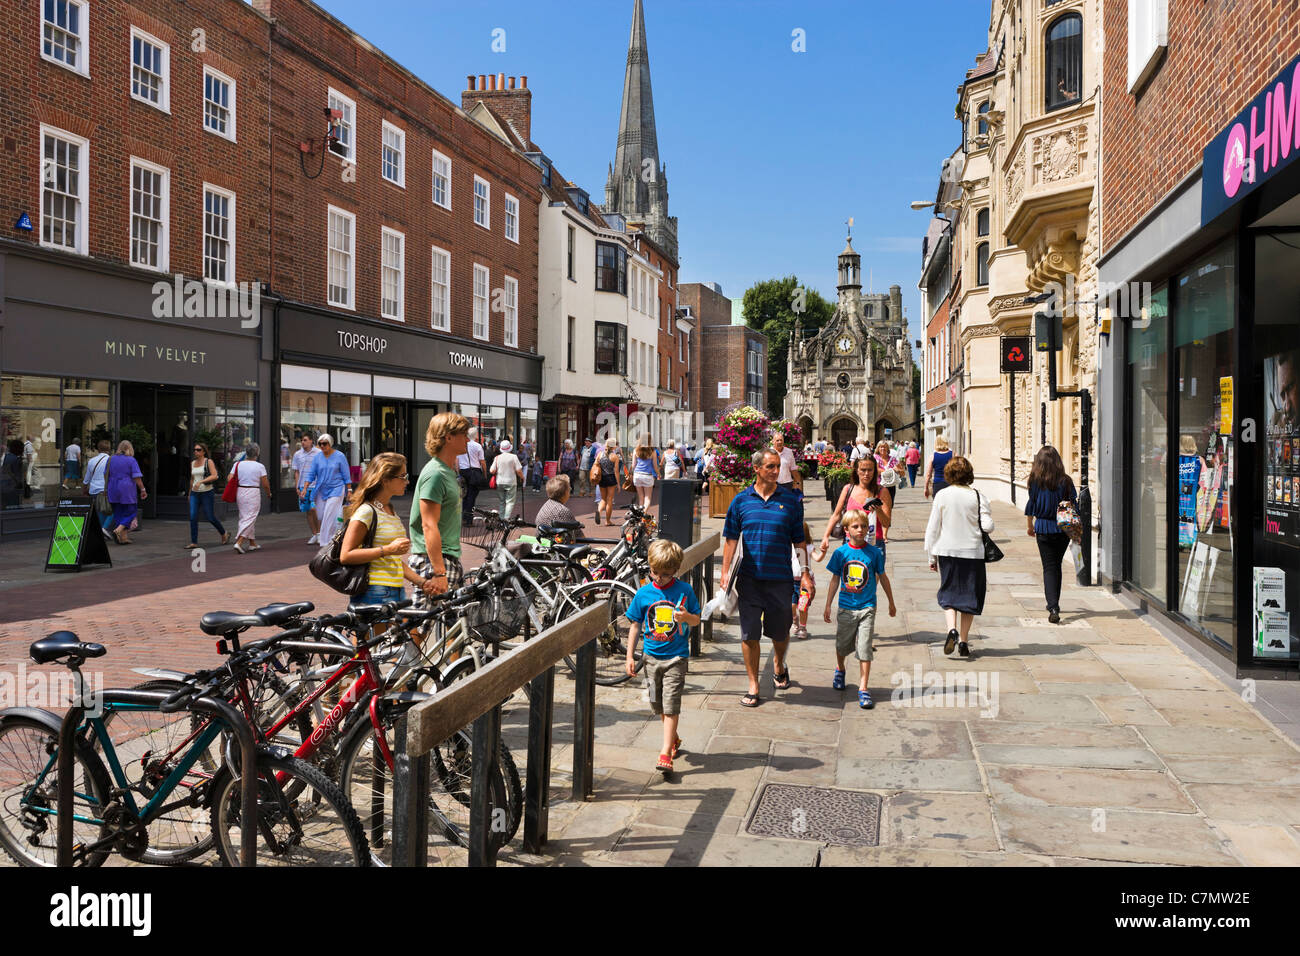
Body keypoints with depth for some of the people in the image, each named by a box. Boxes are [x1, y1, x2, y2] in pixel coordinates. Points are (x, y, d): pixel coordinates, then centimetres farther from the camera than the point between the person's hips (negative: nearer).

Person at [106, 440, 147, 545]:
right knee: (129, 512, 3)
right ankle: (118, 530, -18)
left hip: (113, 491, 5)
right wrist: (143, 490, -5)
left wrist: (108, 488, 24)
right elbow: (137, 477, -11)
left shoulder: (111, 459, 9)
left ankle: (123, 537, 10)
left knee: (118, 513, 10)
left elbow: (107, 476, 14)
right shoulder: (131, 460, -6)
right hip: (127, 491, -5)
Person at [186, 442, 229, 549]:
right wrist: (190, 493, 28)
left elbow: (214, 476, -17)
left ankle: (224, 533, 24)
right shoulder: (192, 463, 12)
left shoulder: (209, 462, -5)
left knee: (210, 518, -1)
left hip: (207, 493, -5)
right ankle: (194, 542, -4)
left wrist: (201, 481, -27)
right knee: (193, 518, -7)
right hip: (195, 494, 5)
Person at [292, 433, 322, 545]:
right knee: (308, 511, 7)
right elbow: (296, 472, 12)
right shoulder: (297, 454, 9)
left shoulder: (318, 453, -2)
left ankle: (319, 532, 0)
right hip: (303, 486, 4)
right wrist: (297, 487, 4)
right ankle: (314, 535, 16)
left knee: (314, 509, -14)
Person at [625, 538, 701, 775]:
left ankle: (665, 754, -8)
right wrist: (630, 656, 4)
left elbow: (697, 620, 2)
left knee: (670, 706, -9)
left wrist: (686, 617, -21)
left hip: (676, 657, -3)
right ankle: (674, 740, 35)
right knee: (658, 705, 13)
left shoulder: (684, 591, -6)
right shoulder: (644, 593, 0)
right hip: (652, 656, 3)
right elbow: (635, 625, 6)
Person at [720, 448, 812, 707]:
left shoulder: (791, 500, 3)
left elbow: (799, 540, 7)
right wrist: (726, 573, -2)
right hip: (749, 577, 0)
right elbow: (731, 539, 5)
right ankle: (753, 686, 12)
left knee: (780, 632, 11)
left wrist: (805, 572, 2)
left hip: (779, 578, 0)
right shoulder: (741, 500, 3)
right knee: (749, 634, 1)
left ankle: (779, 665, 42)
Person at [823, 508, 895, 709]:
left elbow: (882, 577, 8)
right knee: (842, 645, 17)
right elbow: (835, 579, 5)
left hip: (867, 607, -1)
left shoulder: (874, 553, -5)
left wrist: (891, 602, 16)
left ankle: (863, 688, -1)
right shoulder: (841, 553, -4)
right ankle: (839, 670, 47)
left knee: (864, 648, -6)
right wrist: (828, 606, 6)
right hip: (846, 607, 1)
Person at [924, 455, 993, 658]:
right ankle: (963, 641, 9)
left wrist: (932, 556, 5)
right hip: (972, 552, 0)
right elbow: (988, 526, -10)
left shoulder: (942, 495, -4)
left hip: (947, 551, 0)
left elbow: (933, 527, -3)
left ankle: (952, 629, -14)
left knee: (948, 593, 11)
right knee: (969, 595, 10)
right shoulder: (978, 497, -5)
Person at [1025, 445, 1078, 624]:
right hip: (1063, 529, 2)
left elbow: (1031, 504, 0)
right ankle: (1054, 605, 29)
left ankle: (1053, 608, -14)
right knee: (1056, 565, 19)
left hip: (1043, 528, -2)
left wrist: (1030, 526, 14)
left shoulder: (1035, 480, -7)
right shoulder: (1066, 481, -5)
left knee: (1049, 568, 1)